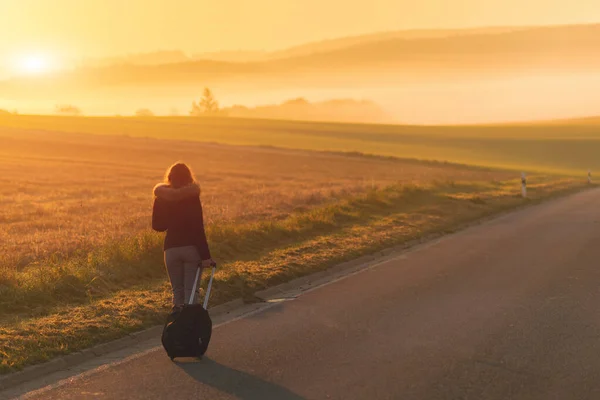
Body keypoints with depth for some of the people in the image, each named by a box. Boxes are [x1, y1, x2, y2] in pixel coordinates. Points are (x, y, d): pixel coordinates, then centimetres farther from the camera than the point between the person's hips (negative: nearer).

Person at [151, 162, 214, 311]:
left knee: (177, 289, 14)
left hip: (171, 249, 3)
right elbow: (198, 229, -13)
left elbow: (157, 226, 10)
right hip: (191, 248, -3)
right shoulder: (192, 196, -8)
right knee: (191, 289, 1)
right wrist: (205, 255, -12)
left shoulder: (161, 198, 2)